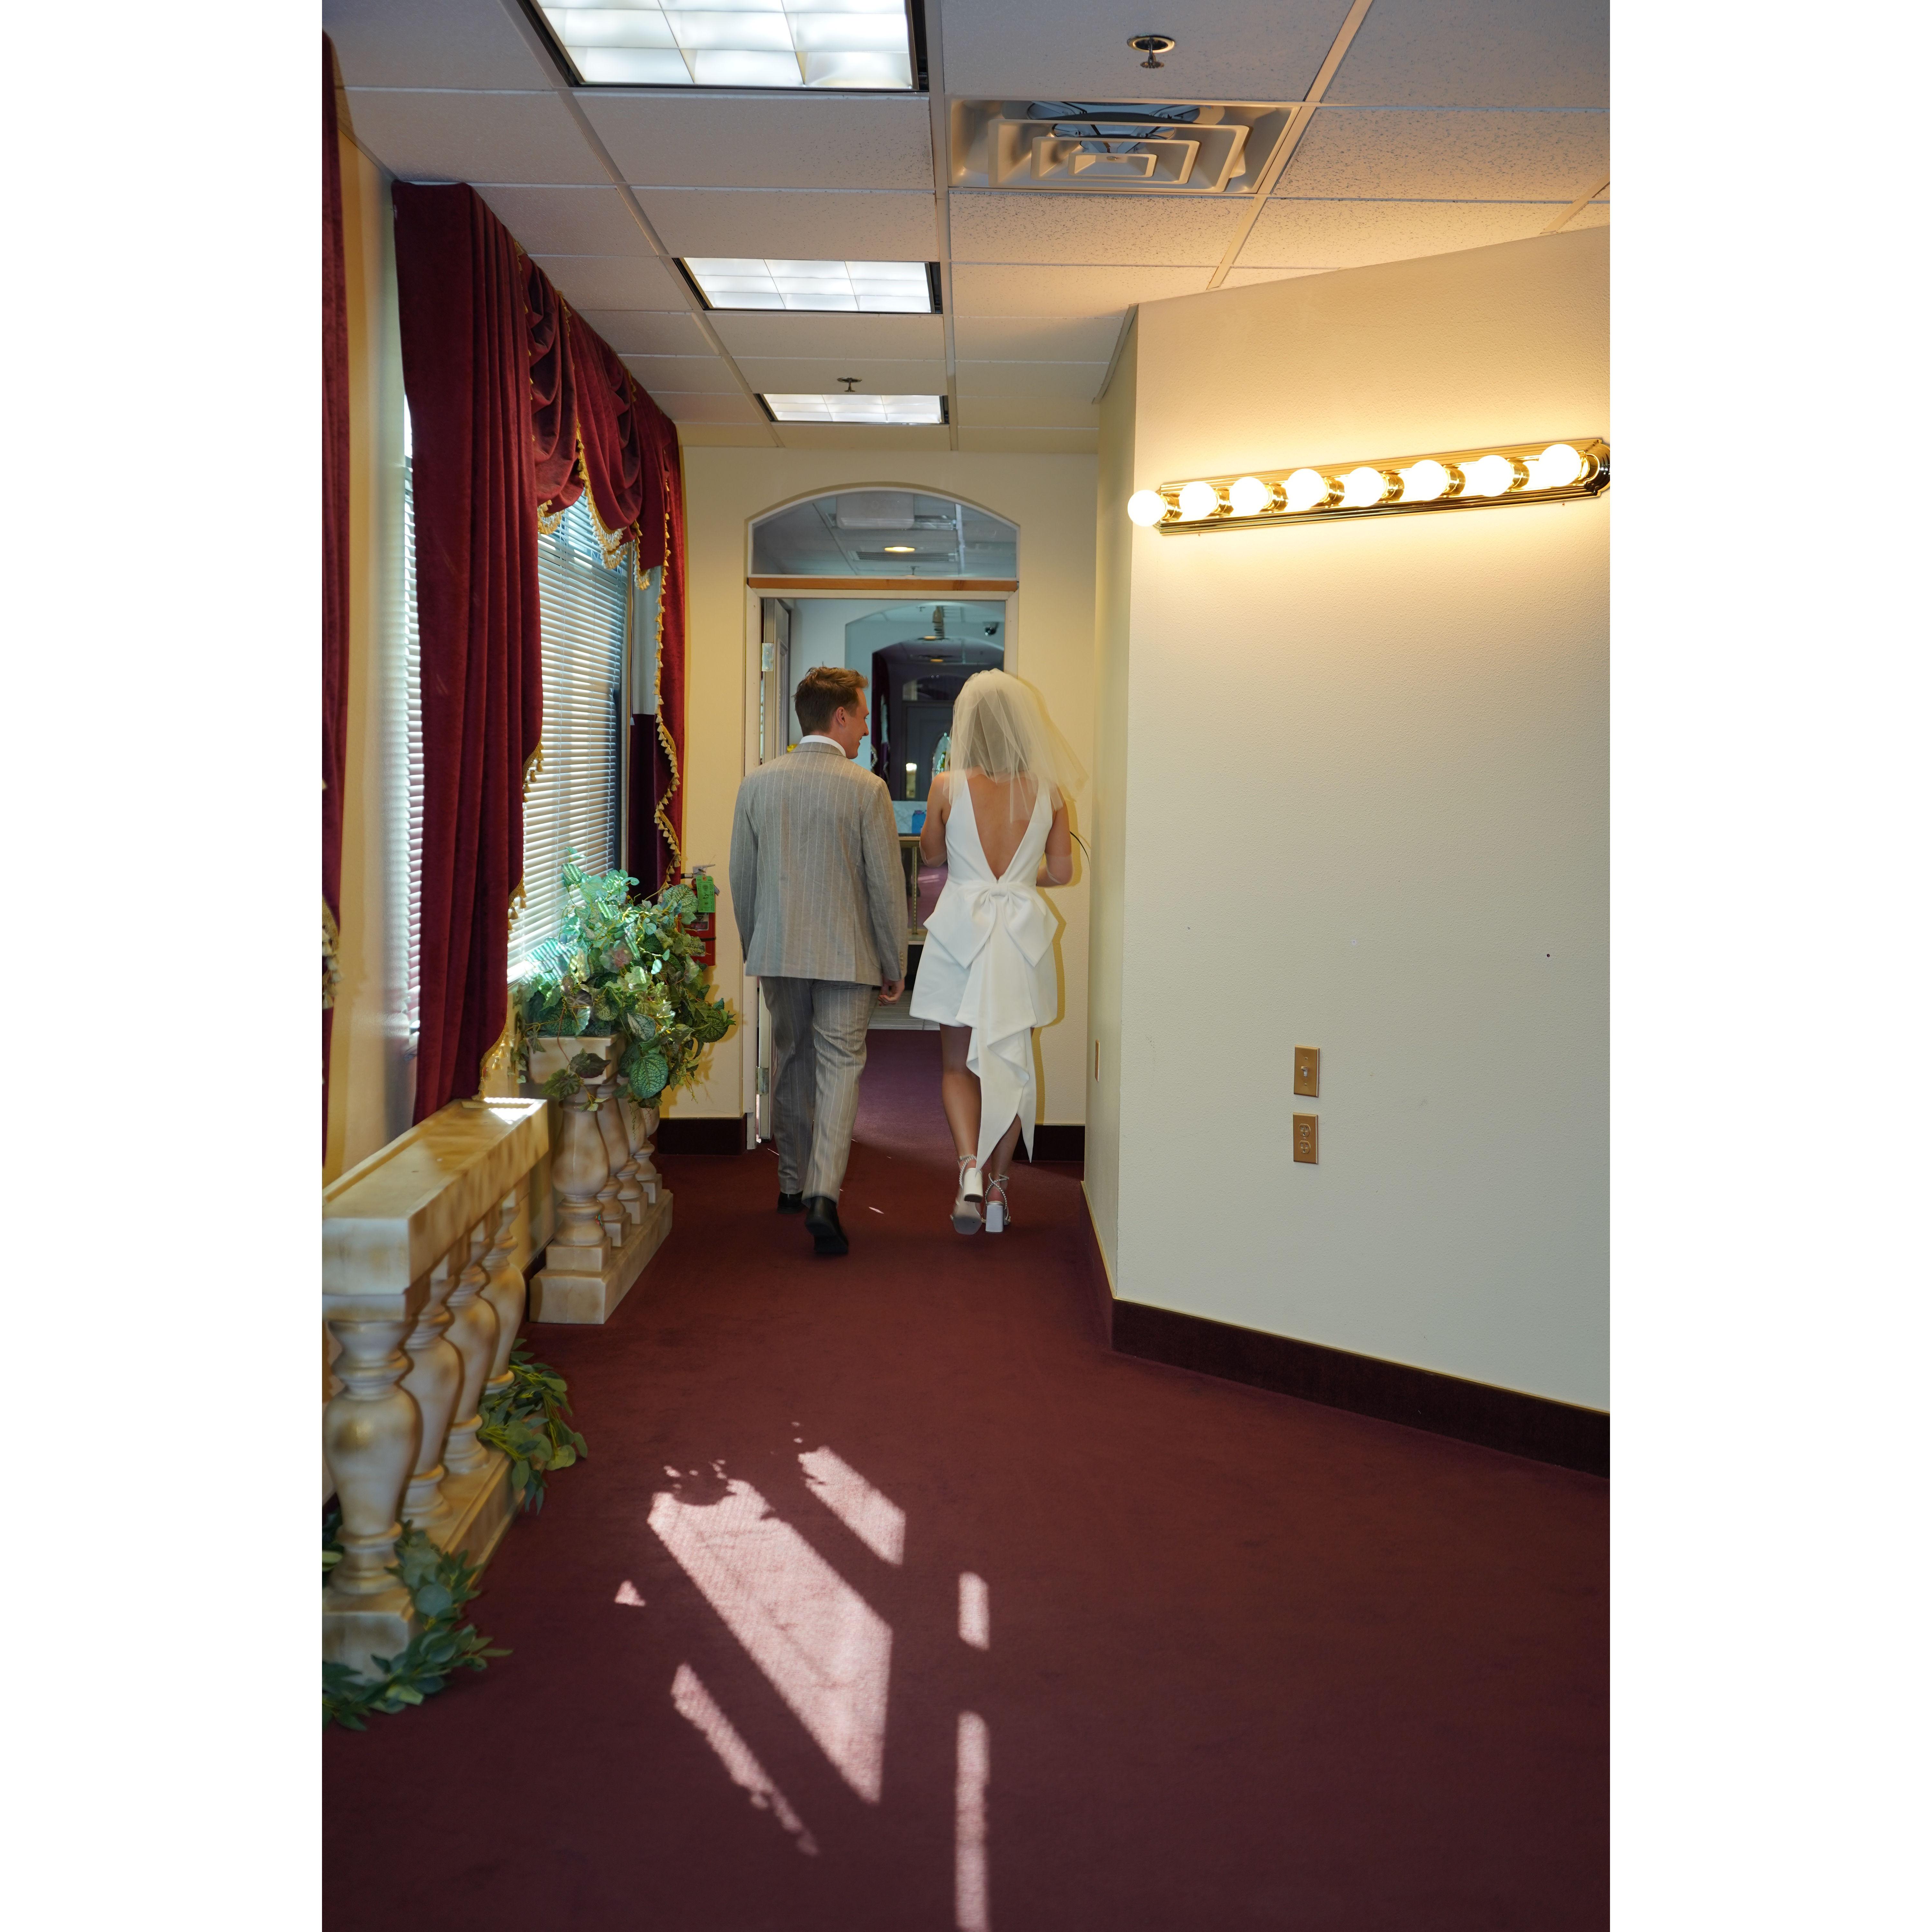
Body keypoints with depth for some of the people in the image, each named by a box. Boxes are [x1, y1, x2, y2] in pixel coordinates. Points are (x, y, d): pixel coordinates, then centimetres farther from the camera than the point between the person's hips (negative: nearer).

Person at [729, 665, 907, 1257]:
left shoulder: (756, 783, 2)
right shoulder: (867, 790, -10)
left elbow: (742, 879, 7)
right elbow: (887, 886, -8)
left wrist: (754, 951, 19)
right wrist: (895, 965, 1)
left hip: (779, 952, 4)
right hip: (847, 956, -4)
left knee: (791, 1064, 18)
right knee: (840, 1067, -1)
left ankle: (793, 1184, 30)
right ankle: (822, 1194, -15)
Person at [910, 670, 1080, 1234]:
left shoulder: (949, 787, -7)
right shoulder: (1047, 791, -3)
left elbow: (931, 854, 8)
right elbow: (1062, 871, 3)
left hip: (961, 928, -1)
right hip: (1023, 931, 2)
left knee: (958, 1064, 9)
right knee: (1012, 1063, 13)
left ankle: (970, 1168, -12)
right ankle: (998, 1184, 15)